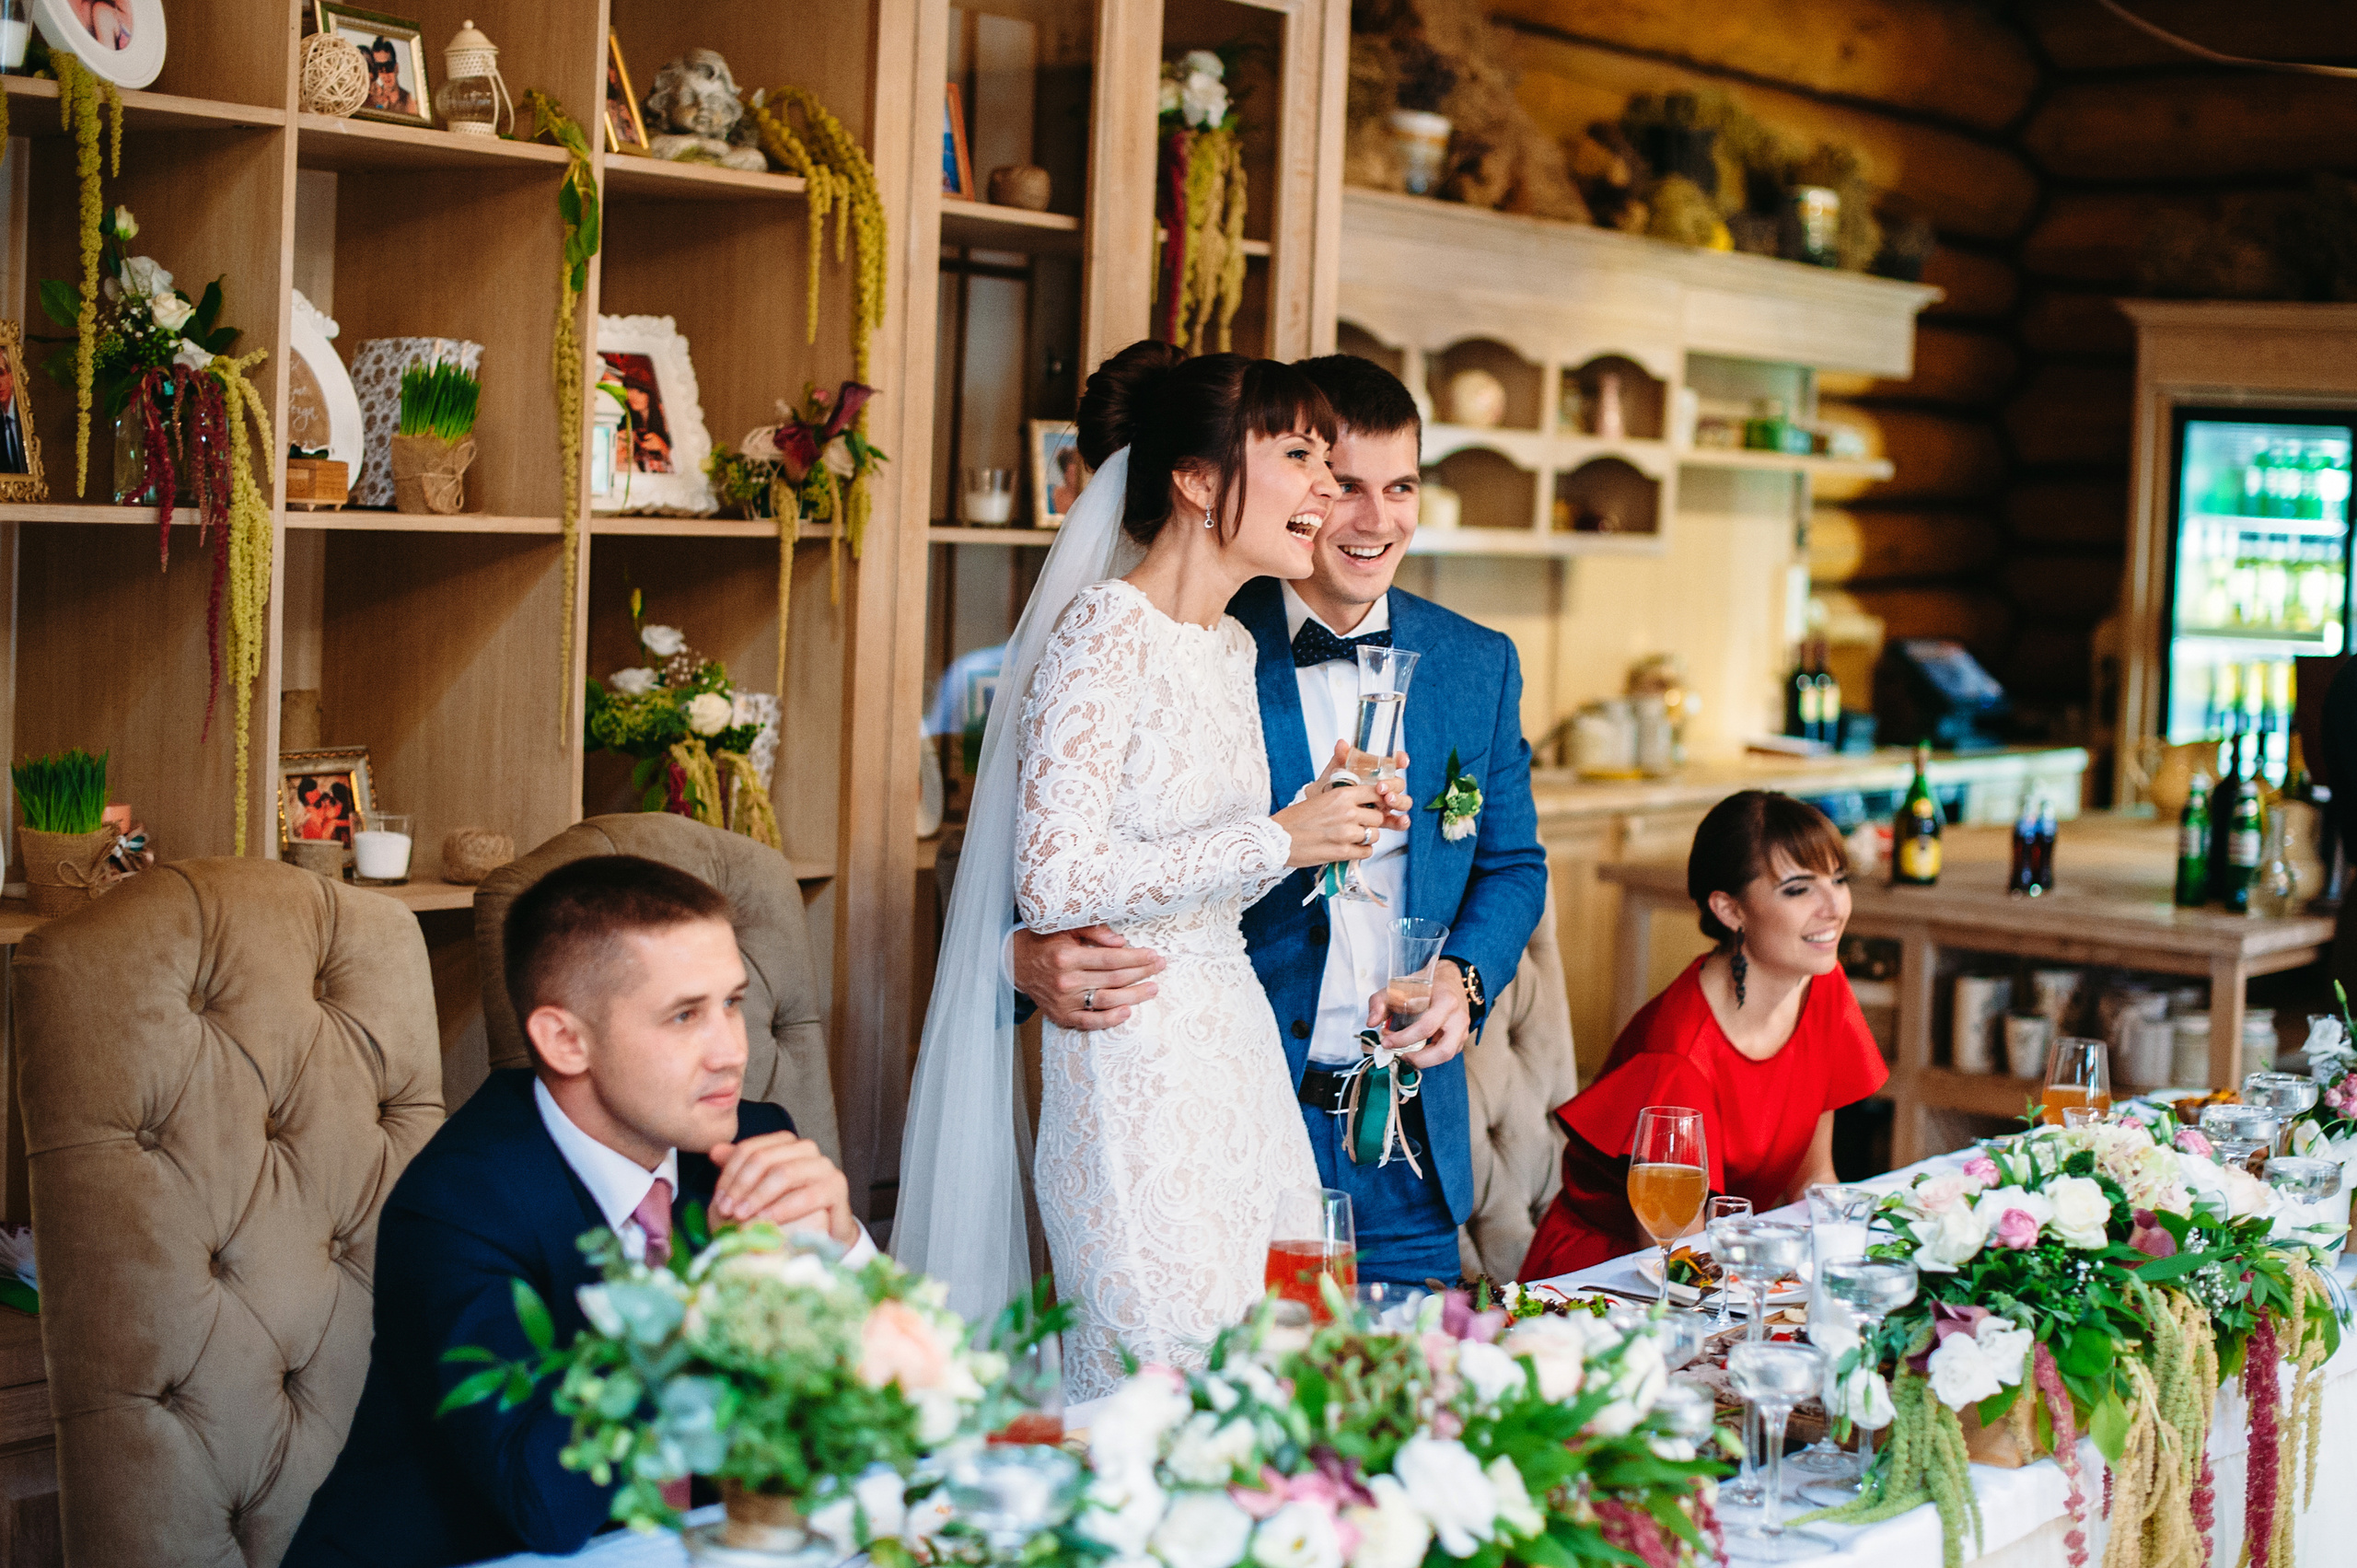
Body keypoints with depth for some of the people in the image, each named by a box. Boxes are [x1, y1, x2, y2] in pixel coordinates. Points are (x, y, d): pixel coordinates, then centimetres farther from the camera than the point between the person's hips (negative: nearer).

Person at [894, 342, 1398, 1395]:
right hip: (1133, 1060, -8)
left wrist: (1328, 830, 6)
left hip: (1235, 1049, 9)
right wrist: (1278, 841, -17)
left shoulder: (1230, 646, 13)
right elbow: (1052, 881, -22)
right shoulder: (1103, 631, -14)